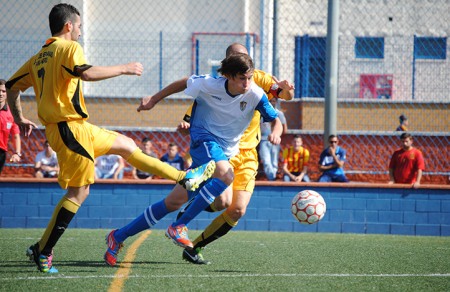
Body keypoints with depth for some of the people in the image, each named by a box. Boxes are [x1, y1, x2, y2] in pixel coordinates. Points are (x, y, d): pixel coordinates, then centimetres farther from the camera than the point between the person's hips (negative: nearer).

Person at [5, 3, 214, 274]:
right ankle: (42, 251, -6)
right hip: (70, 128, -10)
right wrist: (124, 68, -19)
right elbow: (86, 73, -28)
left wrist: (20, 118, 23)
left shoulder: (38, 58, 15)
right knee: (79, 192, -7)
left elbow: (12, 86, 17)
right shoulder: (69, 47, -10)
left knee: (126, 144, 20)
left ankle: (185, 178, 28)